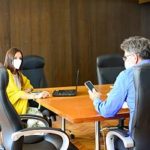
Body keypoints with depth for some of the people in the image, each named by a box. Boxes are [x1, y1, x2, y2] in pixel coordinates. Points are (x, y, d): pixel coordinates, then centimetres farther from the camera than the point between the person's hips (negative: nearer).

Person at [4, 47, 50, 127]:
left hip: (19, 106, 8)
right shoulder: (6, 74, -15)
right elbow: (16, 93, -25)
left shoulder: (18, 73, 14)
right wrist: (36, 96, -36)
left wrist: (27, 90, -2)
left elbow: (28, 85, 23)